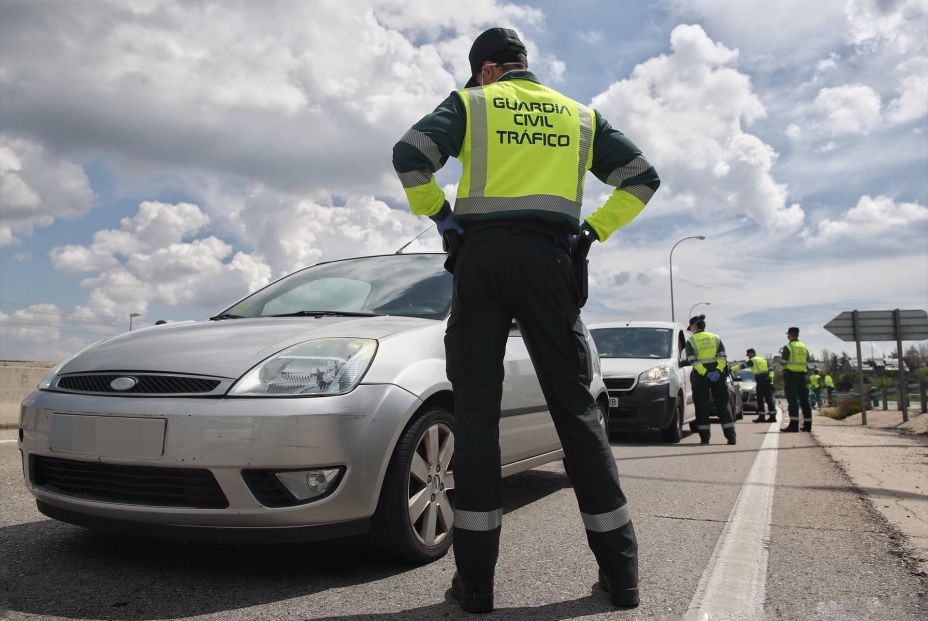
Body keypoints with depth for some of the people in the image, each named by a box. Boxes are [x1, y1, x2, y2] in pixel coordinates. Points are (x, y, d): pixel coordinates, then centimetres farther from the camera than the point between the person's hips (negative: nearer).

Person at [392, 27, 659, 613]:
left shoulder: (472, 103, 11)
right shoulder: (581, 115, 20)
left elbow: (410, 155, -4)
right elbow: (642, 178, 16)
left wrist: (440, 214, 6)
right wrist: (594, 229, 12)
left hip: (482, 256, -2)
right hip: (551, 259, 2)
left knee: (477, 407, -1)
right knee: (575, 405, 4)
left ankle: (476, 578, -1)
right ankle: (620, 570, 6)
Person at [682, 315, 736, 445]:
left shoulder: (691, 340, 2)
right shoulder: (715, 337, 12)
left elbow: (691, 360, -11)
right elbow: (722, 356, -2)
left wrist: (705, 373, -17)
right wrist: (718, 370, -12)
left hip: (699, 375, -3)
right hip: (717, 373, 3)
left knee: (701, 405, 2)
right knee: (722, 403, 5)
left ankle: (705, 437, 0)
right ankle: (731, 436, -1)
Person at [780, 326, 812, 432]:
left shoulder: (788, 347, -7)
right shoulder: (804, 347, 14)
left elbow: (783, 362, -10)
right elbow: (807, 363, 16)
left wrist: (781, 355, 9)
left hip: (790, 375, -6)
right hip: (802, 375, 6)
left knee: (792, 400, -10)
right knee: (804, 400, 10)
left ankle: (794, 424, -17)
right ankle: (807, 425, 13)